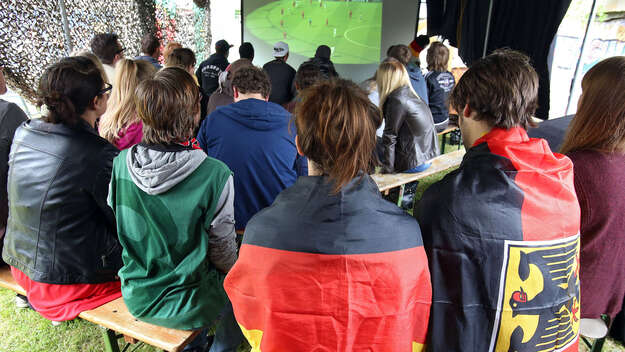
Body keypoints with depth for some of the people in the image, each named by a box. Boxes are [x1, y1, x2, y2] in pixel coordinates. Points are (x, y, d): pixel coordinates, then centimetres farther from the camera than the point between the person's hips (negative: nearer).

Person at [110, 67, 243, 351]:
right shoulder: (214, 175, -28)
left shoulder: (120, 164, -13)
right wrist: (231, 271, 7)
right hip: (187, 307, -5)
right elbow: (222, 249, -16)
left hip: (135, 297, 5)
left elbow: (121, 227, 3)